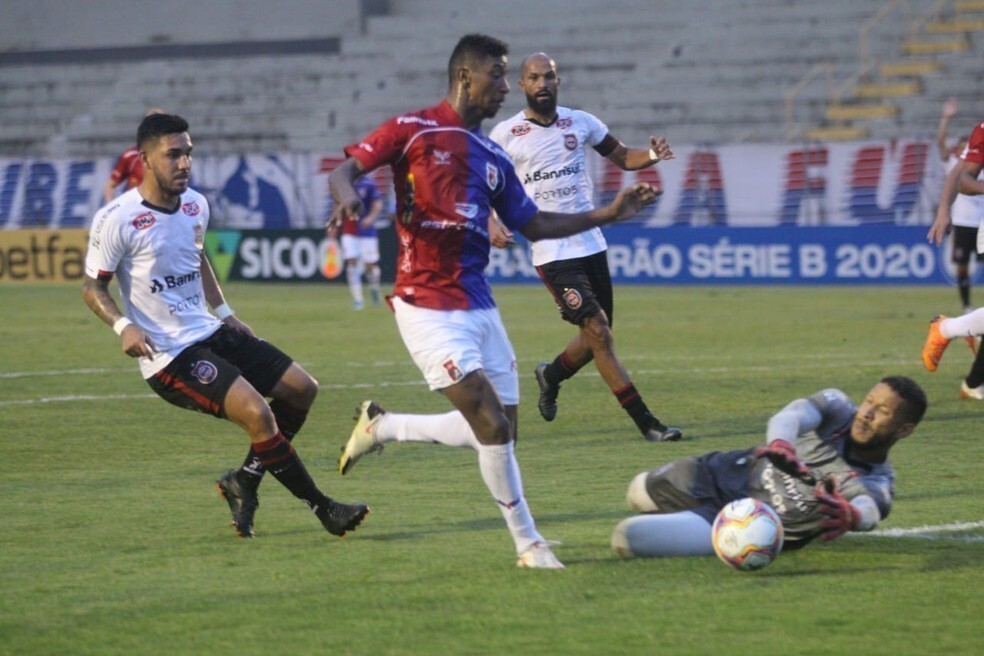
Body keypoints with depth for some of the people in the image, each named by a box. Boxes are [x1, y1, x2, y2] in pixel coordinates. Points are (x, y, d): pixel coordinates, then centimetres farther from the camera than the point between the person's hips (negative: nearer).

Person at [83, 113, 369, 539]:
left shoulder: (195, 206, 6)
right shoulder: (117, 220, -16)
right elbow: (93, 287, -8)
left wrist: (224, 312, 19)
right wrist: (123, 326, -24)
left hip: (209, 331, 9)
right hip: (168, 356, -8)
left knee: (302, 389, 7)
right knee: (257, 412, -24)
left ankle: (244, 483, 18)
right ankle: (322, 507, -9)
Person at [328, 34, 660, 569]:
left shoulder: (493, 159, 15)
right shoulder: (413, 131, -4)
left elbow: (533, 224, 22)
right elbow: (343, 170, -5)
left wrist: (609, 214, 15)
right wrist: (347, 195, -29)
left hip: (478, 305, 8)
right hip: (428, 306, -8)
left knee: (497, 433, 7)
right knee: (492, 424, -14)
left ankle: (382, 427, 27)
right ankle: (528, 544, -1)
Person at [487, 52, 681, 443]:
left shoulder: (580, 123, 7)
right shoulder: (505, 135, -3)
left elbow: (622, 157, 15)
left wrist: (653, 155, -7)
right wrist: (491, 224, -17)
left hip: (592, 245, 5)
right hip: (553, 253, -5)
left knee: (597, 338, 11)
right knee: (598, 333, -13)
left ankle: (551, 375, 42)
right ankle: (646, 422, -10)